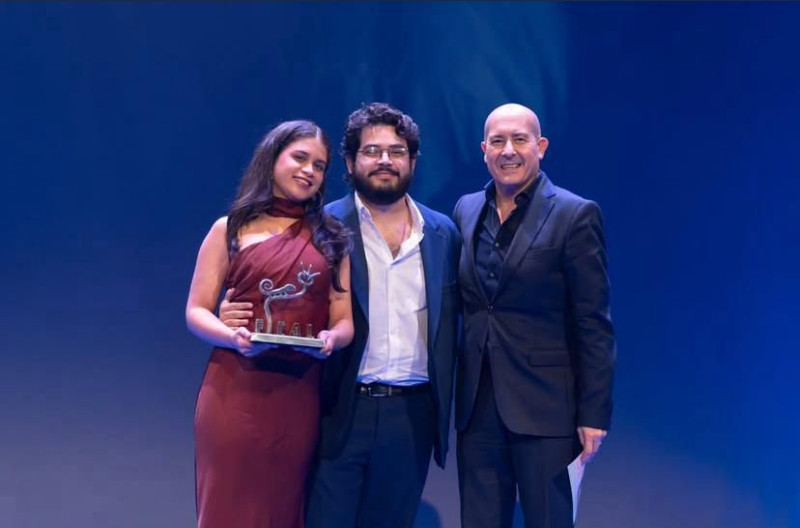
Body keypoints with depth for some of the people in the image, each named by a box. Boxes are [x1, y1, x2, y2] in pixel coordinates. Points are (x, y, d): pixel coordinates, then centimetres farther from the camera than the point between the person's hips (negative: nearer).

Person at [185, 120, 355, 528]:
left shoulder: (332, 239, 12)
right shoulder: (230, 230, 6)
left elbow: (344, 320, 8)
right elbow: (196, 311, 2)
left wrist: (331, 338, -15)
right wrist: (233, 336, -18)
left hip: (300, 396, 2)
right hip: (235, 391, -2)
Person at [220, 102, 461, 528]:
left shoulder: (442, 233, 8)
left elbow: (448, 322, 11)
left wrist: (442, 409, 6)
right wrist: (241, 316, -22)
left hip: (413, 414, 3)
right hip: (341, 411, -3)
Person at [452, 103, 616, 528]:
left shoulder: (575, 215, -7)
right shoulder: (466, 211, 9)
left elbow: (594, 325, -8)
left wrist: (593, 414, -11)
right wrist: (453, 392, 10)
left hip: (545, 405, -5)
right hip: (477, 405, 5)